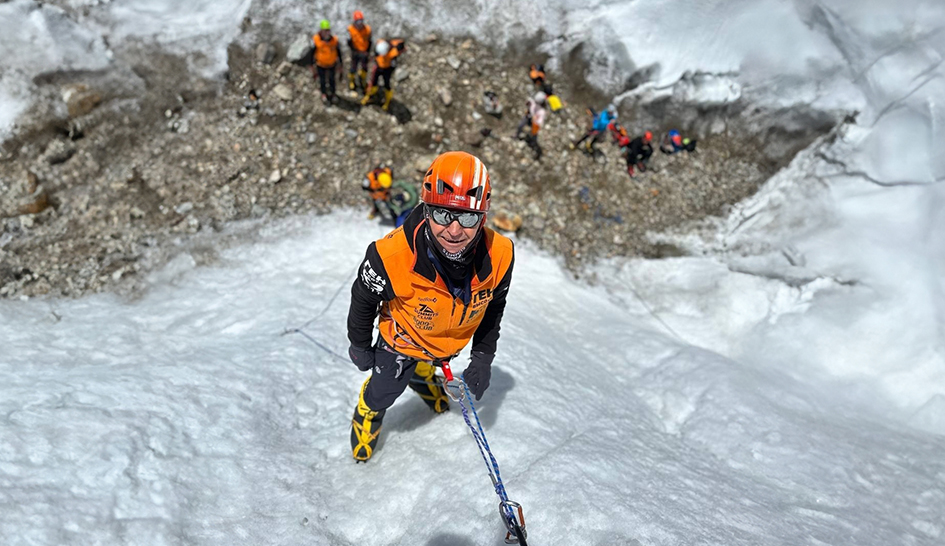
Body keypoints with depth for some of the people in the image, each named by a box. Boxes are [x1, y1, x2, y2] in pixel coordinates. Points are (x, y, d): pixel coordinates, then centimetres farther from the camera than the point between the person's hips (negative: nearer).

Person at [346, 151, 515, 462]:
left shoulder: (499, 255, -32)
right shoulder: (392, 256, -43)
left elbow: (494, 306, -7)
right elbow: (364, 299, -18)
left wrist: (484, 357, -6)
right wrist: (360, 346, -3)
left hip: (452, 342, 3)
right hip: (402, 338, -3)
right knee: (383, 391, 20)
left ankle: (426, 382, 71)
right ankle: (367, 416, 56)